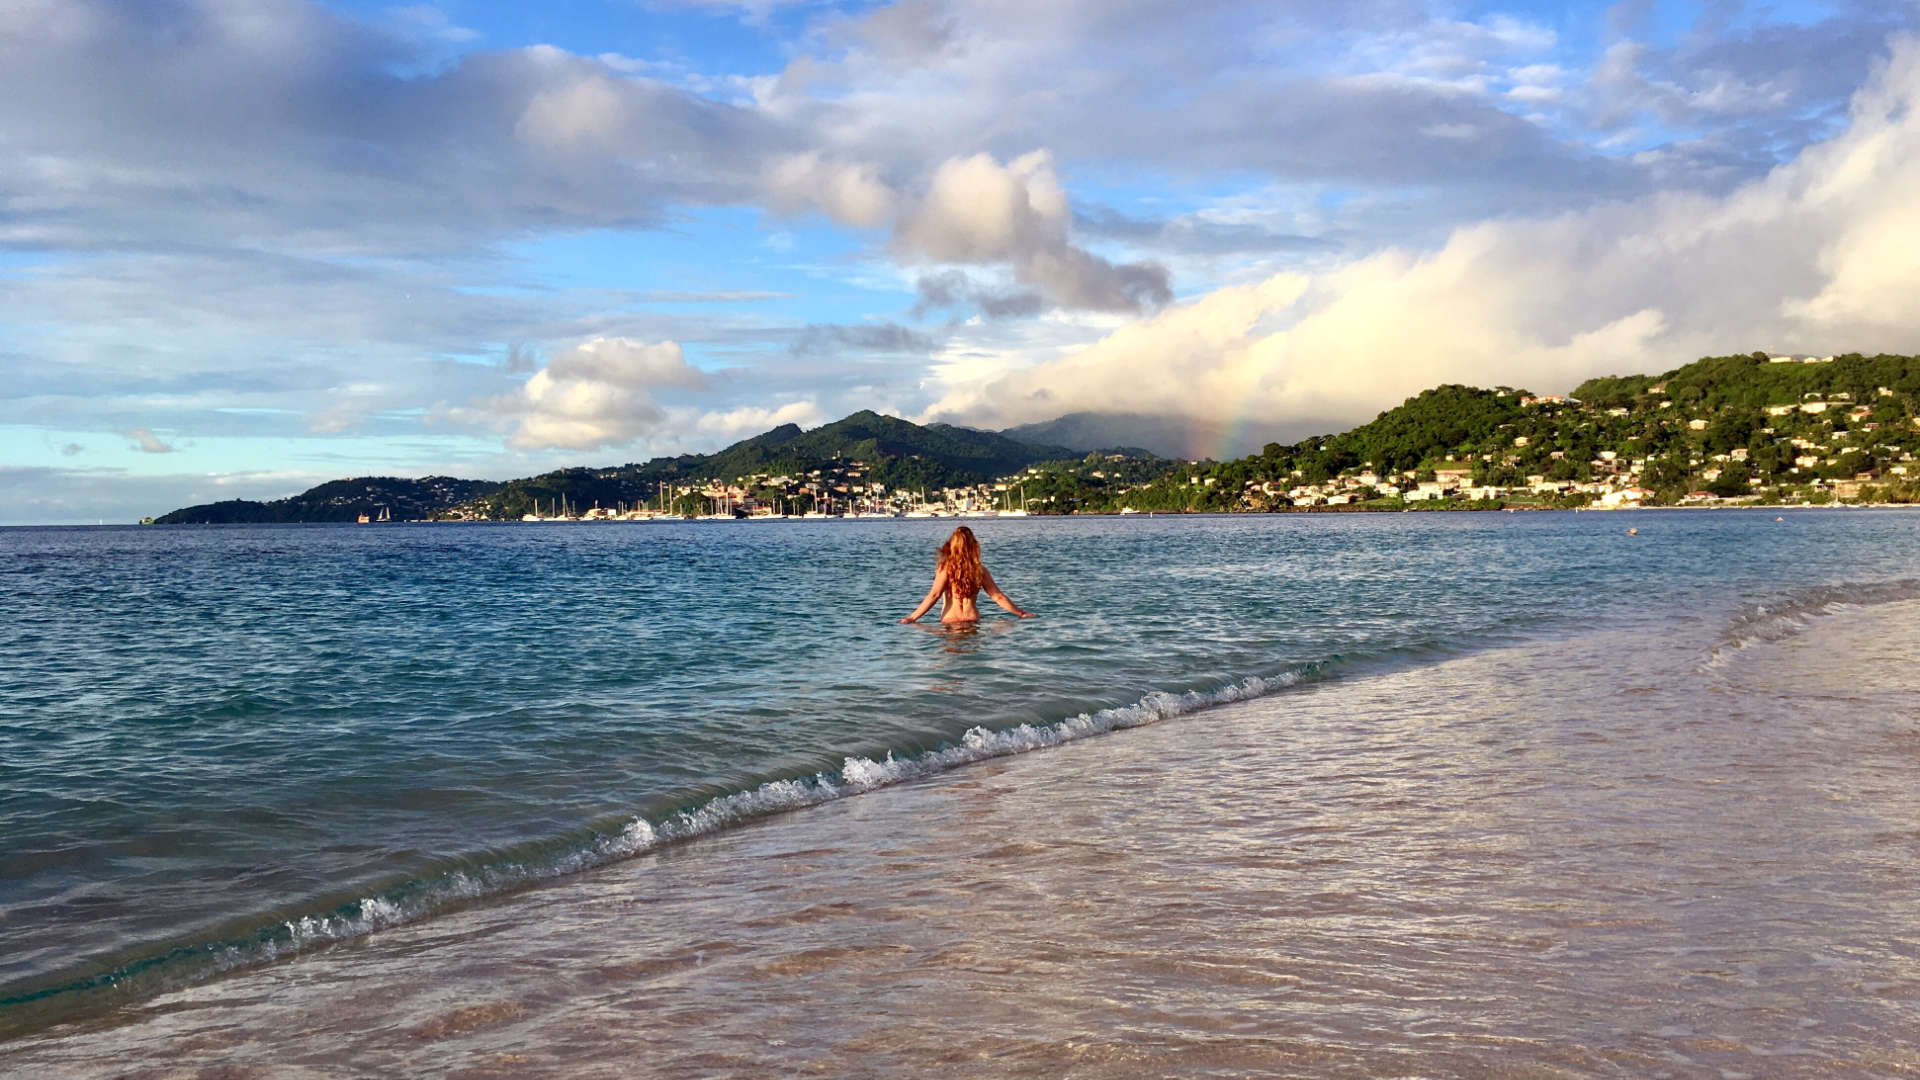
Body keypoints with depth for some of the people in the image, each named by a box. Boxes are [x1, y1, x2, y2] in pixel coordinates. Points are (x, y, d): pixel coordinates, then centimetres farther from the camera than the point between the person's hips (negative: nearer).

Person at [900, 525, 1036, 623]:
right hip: (972, 620, 3)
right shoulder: (979, 569, 7)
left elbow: (934, 595, -10)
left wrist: (912, 617, -8)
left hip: (950, 621, -3)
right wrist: (1021, 612, 22)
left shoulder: (946, 567, -2)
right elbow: (998, 597, 11)